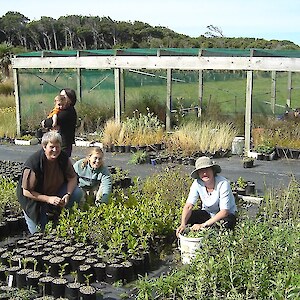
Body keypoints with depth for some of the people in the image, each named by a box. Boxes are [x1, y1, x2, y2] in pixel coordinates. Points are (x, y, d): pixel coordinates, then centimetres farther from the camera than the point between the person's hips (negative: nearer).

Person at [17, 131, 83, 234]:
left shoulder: (64, 158, -14)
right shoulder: (33, 164, -29)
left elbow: (73, 178, -5)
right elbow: (26, 192, -25)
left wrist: (68, 195, -25)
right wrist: (49, 199, -31)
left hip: (56, 191, 4)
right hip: (35, 198, -4)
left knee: (78, 193, -19)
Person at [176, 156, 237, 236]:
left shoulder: (223, 183, -28)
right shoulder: (197, 184, -16)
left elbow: (224, 211, -31)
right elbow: (188, 206, -20)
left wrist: (203, 225, -39)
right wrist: (183, 224, -39)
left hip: (226, 214, -4)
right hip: (208, 213, 4)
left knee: (226, 223, -37)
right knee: (187, 218, -21)